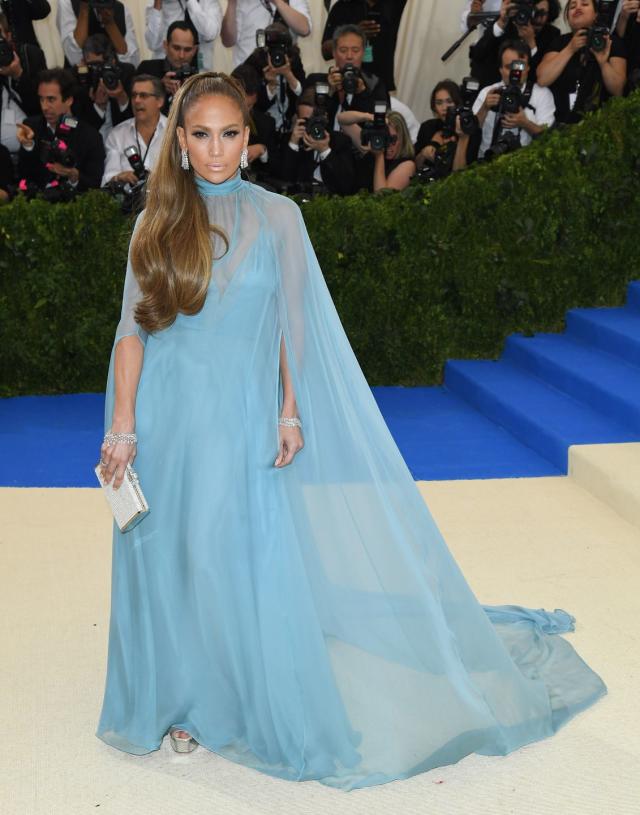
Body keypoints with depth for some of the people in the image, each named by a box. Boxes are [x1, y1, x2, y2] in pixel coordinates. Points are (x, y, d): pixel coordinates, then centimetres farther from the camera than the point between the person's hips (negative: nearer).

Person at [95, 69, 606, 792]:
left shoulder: (276, 217, 2)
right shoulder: (157, 223, 5)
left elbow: (293, 323, 3)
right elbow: (132, 328, 2)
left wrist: (290, 413, -3)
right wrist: (121, 425, -4)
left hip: (241, 418, -2)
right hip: (165, 417, 2)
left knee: (252, 564, 1)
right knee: (167, 564, 9)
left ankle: (273, 717, 21)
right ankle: (181, 703, 30)